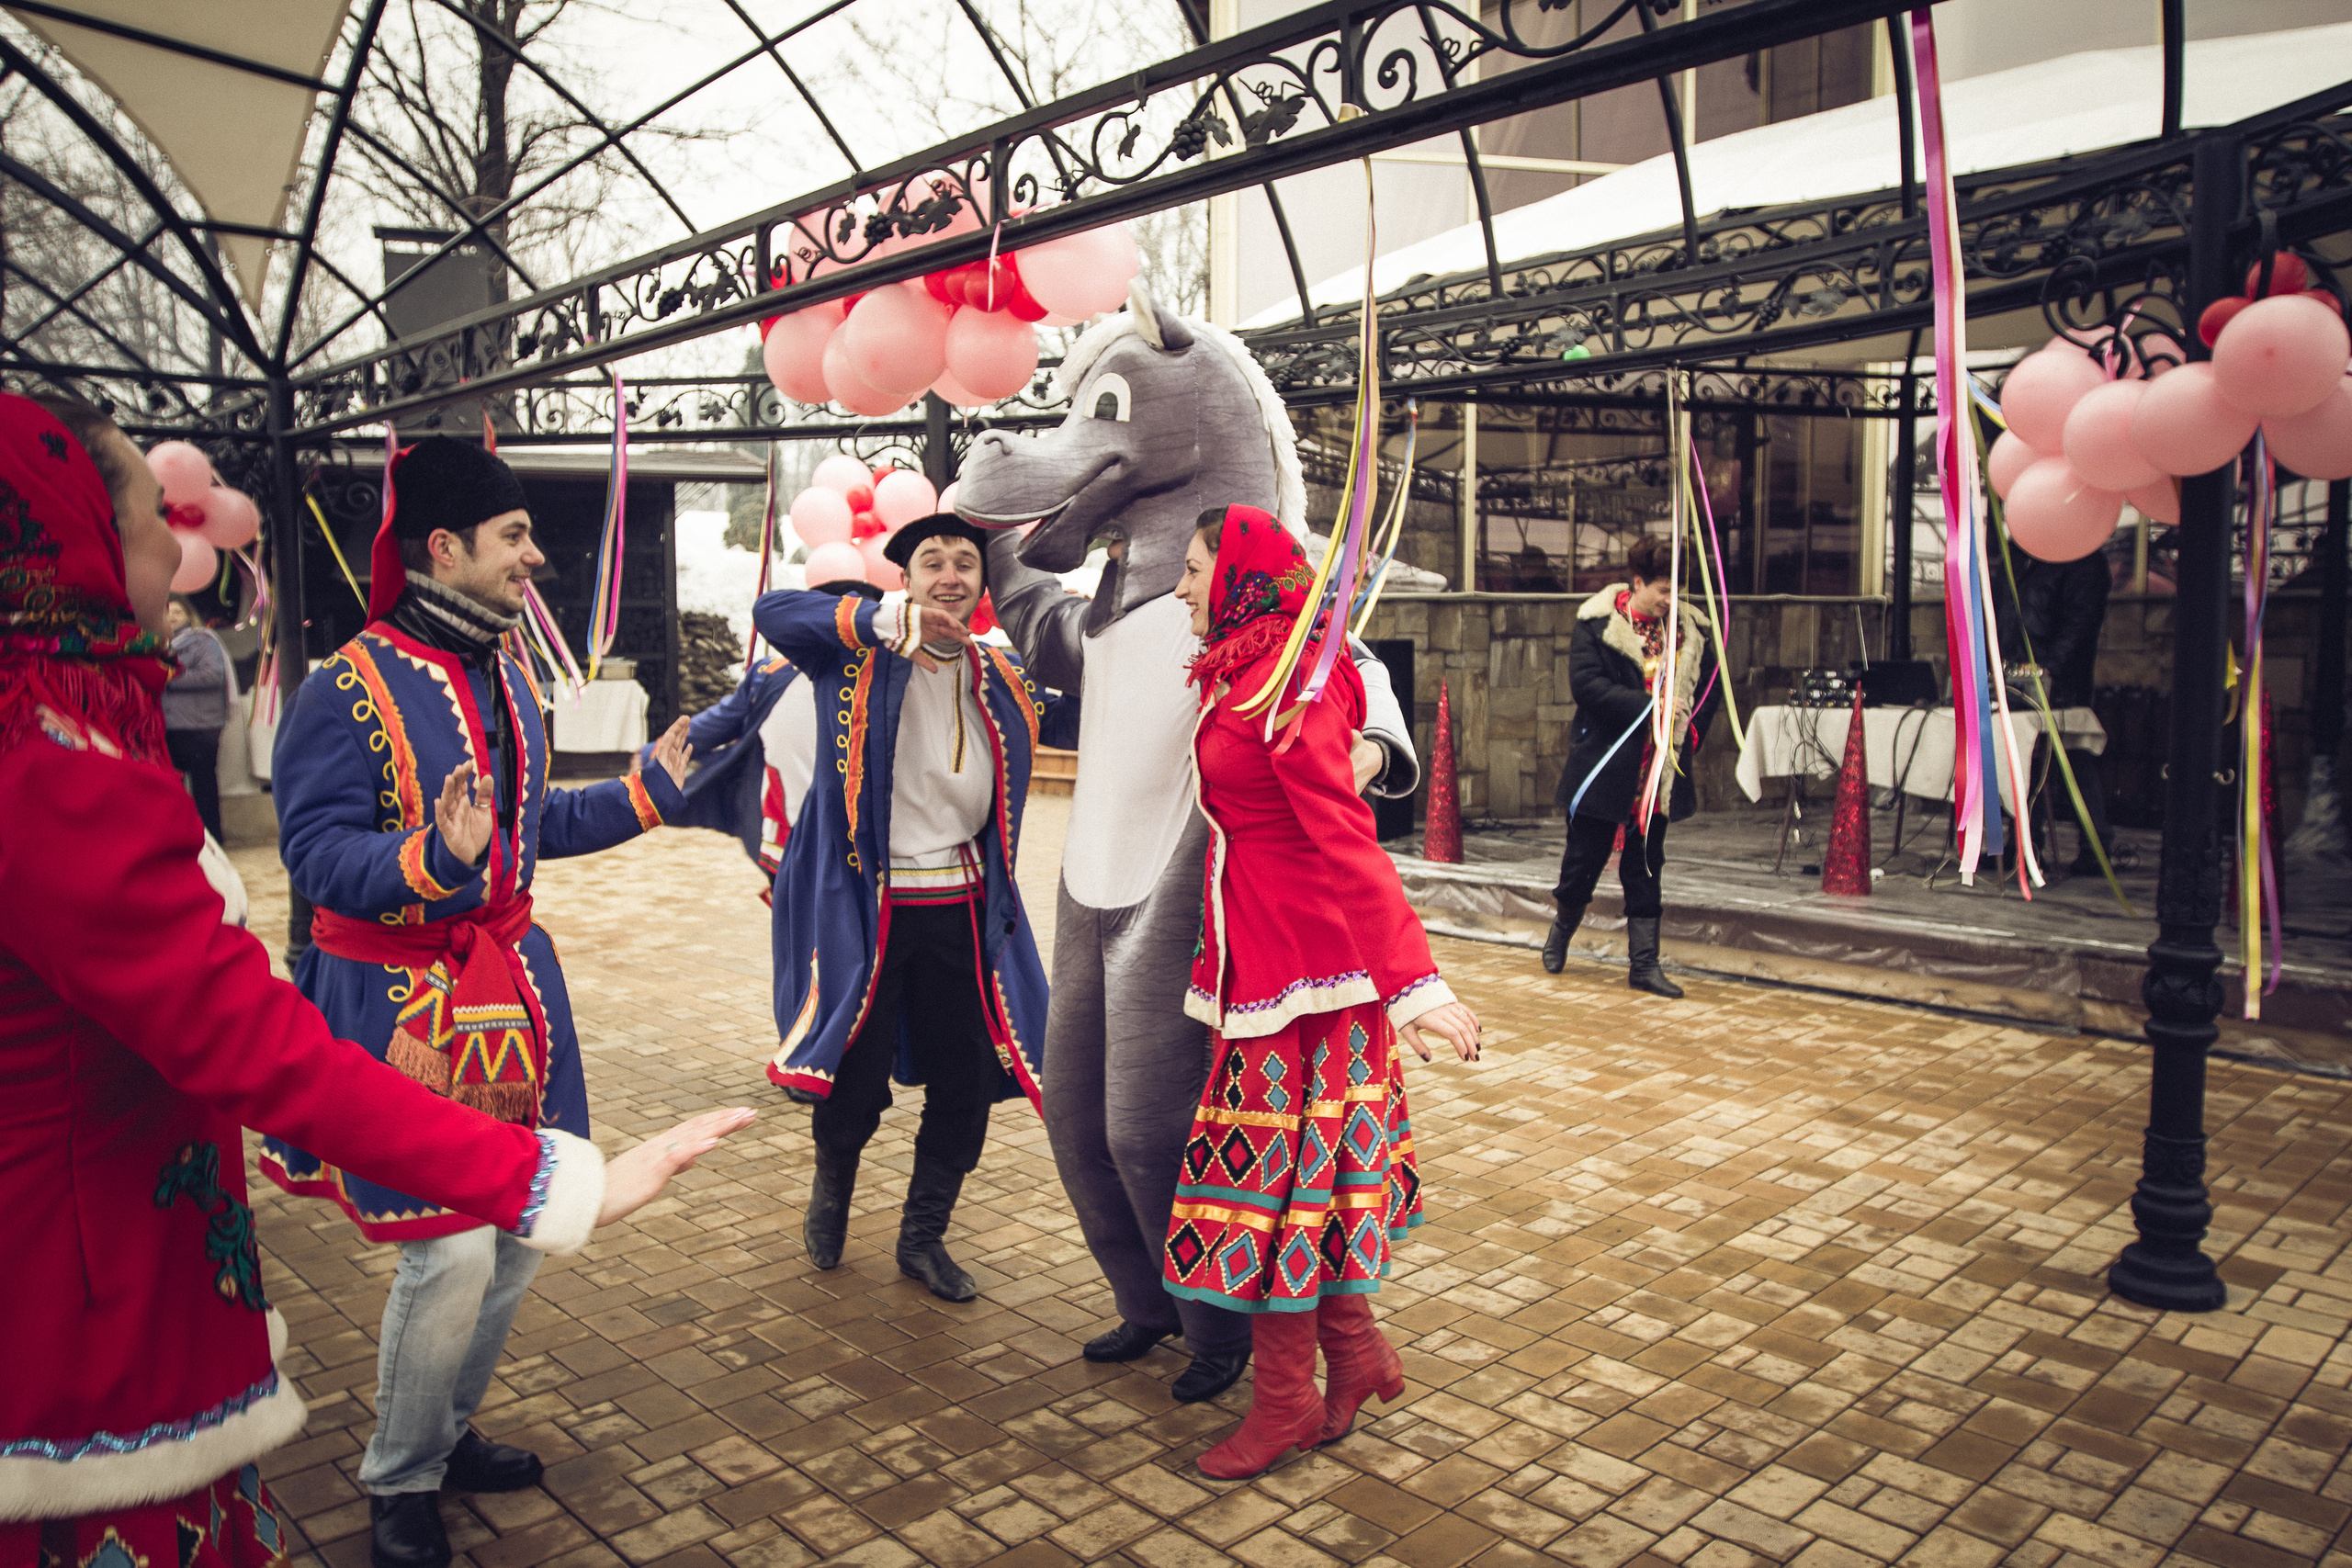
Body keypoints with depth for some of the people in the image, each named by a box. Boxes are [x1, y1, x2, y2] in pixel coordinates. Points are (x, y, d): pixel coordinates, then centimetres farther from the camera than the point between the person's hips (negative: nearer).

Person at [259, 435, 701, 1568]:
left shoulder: (504, 678, 10)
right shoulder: (347, 691, -15)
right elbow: (316, 852, -19)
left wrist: (643, 794, 16)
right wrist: (433, 861, -35)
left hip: (510, 979, 8)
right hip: (399, 999, -8)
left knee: (522, 1235, 13)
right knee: (450, 1254, -7)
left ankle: (446, 1434, 36)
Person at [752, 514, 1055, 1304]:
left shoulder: (1002, 681, 10)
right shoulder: (858, 652, -4)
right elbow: (773, 611, -22)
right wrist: (893, 621, -34)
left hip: (962, 908, 4)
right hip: (862, 905, -4)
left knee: (967, 1083, 8)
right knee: (855, 1081, 5)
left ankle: (923, 1236, 30)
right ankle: (832, 1189, 40)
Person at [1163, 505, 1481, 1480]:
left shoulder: (1285, 686, -17)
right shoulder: (1243, 676, 13)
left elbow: (1346, 841, -24)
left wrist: (1411, 981, -27)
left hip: (1300, 960, -9)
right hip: (1261, 956, 9)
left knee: (1270, 1171, 1)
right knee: (1302, 1170, 16)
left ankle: (1286, 1398, 16)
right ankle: (1356, 1352, 29)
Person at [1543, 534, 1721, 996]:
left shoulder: (1689, 627, 5)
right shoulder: (1597, 623, -8)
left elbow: (1711, 685, 15)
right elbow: (1586, 684, -18)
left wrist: (1691, 733, 0)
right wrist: (1649, 705, -22)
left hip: (1660, 768, 3)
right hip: (1605, 766, -3)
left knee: (1646, 865, 7)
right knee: (1586, 854, 7)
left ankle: (1644, 963, 13)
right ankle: (1562, 928, 35)